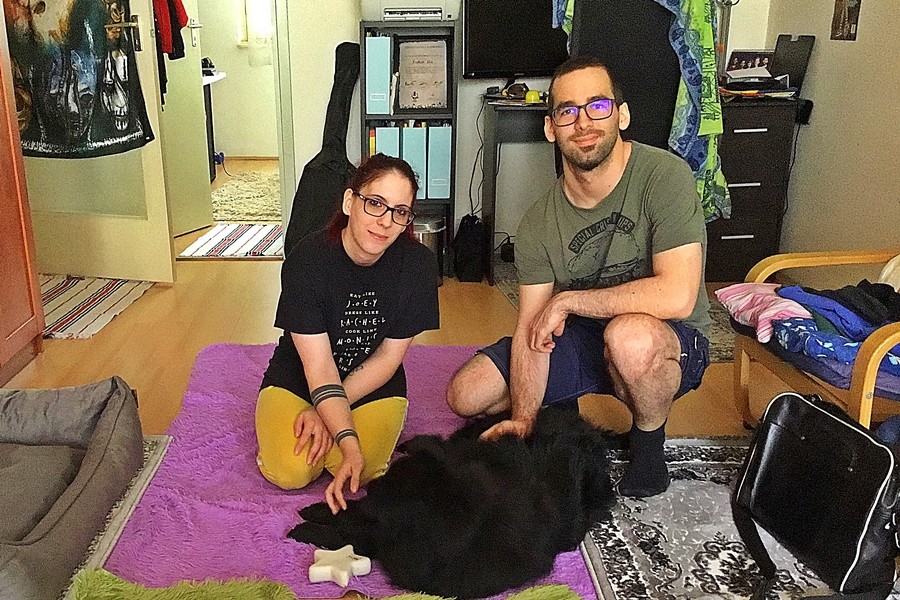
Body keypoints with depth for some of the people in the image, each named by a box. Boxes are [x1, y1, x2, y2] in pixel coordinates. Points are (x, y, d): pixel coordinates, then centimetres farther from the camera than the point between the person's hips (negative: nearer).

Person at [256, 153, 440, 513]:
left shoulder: (417, 264, -16)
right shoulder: (307, 260, -23)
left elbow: (389, 356, -10)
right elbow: (319, 367, -25)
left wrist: (326, 412, -17)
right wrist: (349, 443, -35)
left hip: (373, 384, 2)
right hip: (299, 377, -1)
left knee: (364, 470, -23)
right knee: (289, 472, -23)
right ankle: (280, 420, 10)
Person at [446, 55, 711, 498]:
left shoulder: (663, 176, -23)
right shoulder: (539, 223, -8)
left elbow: (677, 295, -32)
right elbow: (531, 329, -8)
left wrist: (567, 299, -23)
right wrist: (523, 419, -20)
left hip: (669, 344, -4)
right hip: (580, 341, 4)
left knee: (630, 335, -40)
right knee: (466, 395, -5)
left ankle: (650, 441, -7)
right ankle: (569, 412, 20)